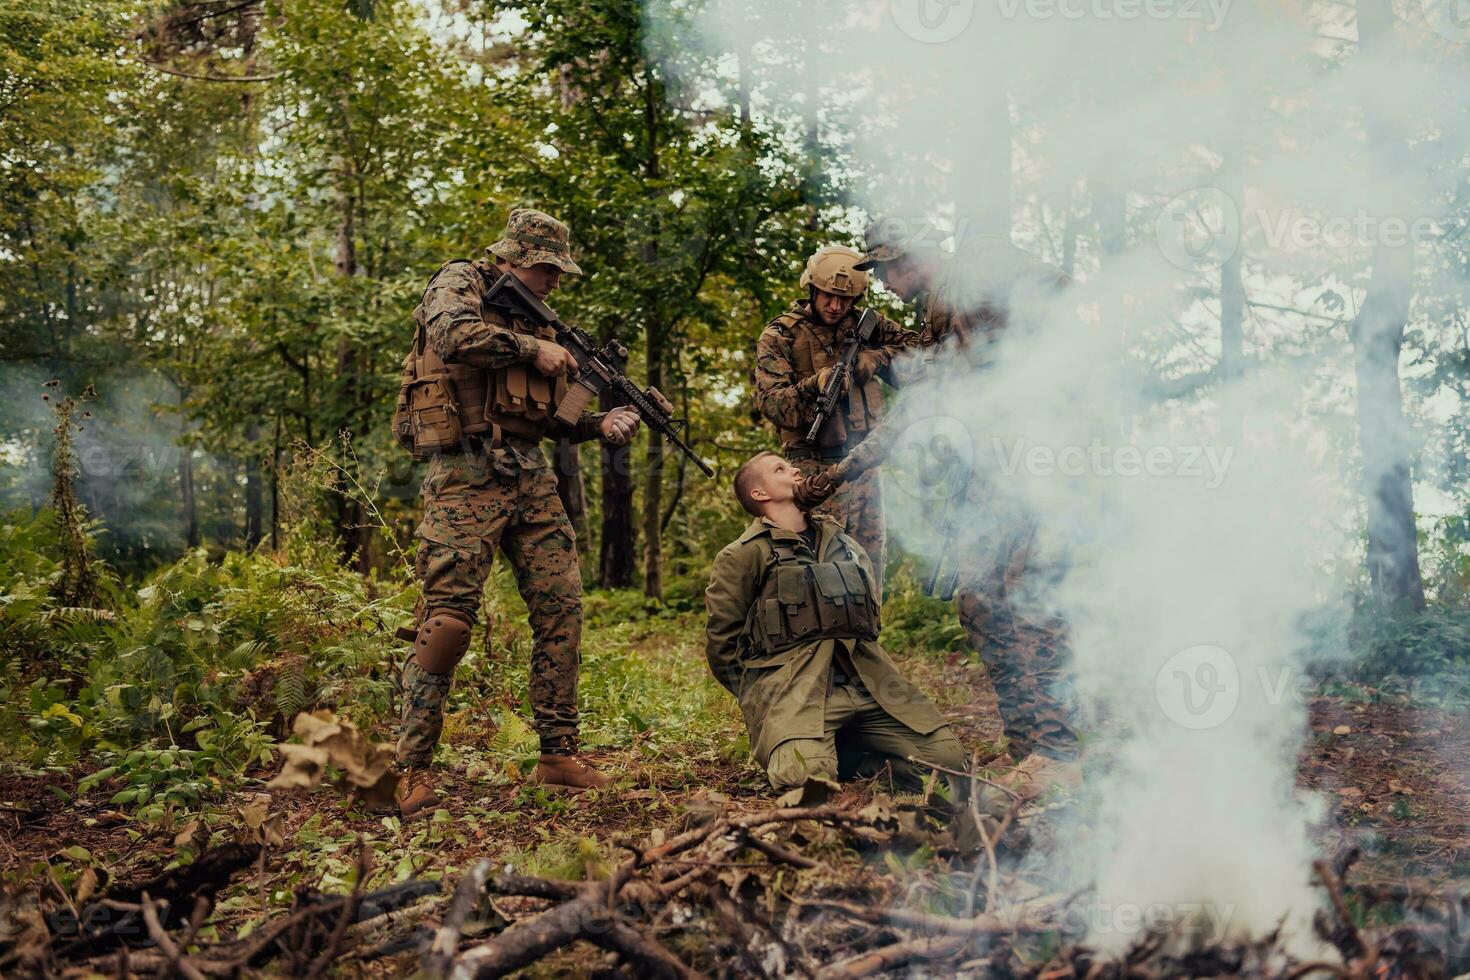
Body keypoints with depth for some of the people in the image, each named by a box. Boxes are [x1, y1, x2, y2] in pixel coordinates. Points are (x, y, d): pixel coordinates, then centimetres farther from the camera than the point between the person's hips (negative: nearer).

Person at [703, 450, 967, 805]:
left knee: (948, 758, -11)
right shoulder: (743, 555, 6)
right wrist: (762, 695, 5)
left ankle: (847, 754, 6)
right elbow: (721, 643, 4)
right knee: (807, 782, -35)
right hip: (794, 690, -6)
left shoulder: (841, 541, 24)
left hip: (866, 682, 6)